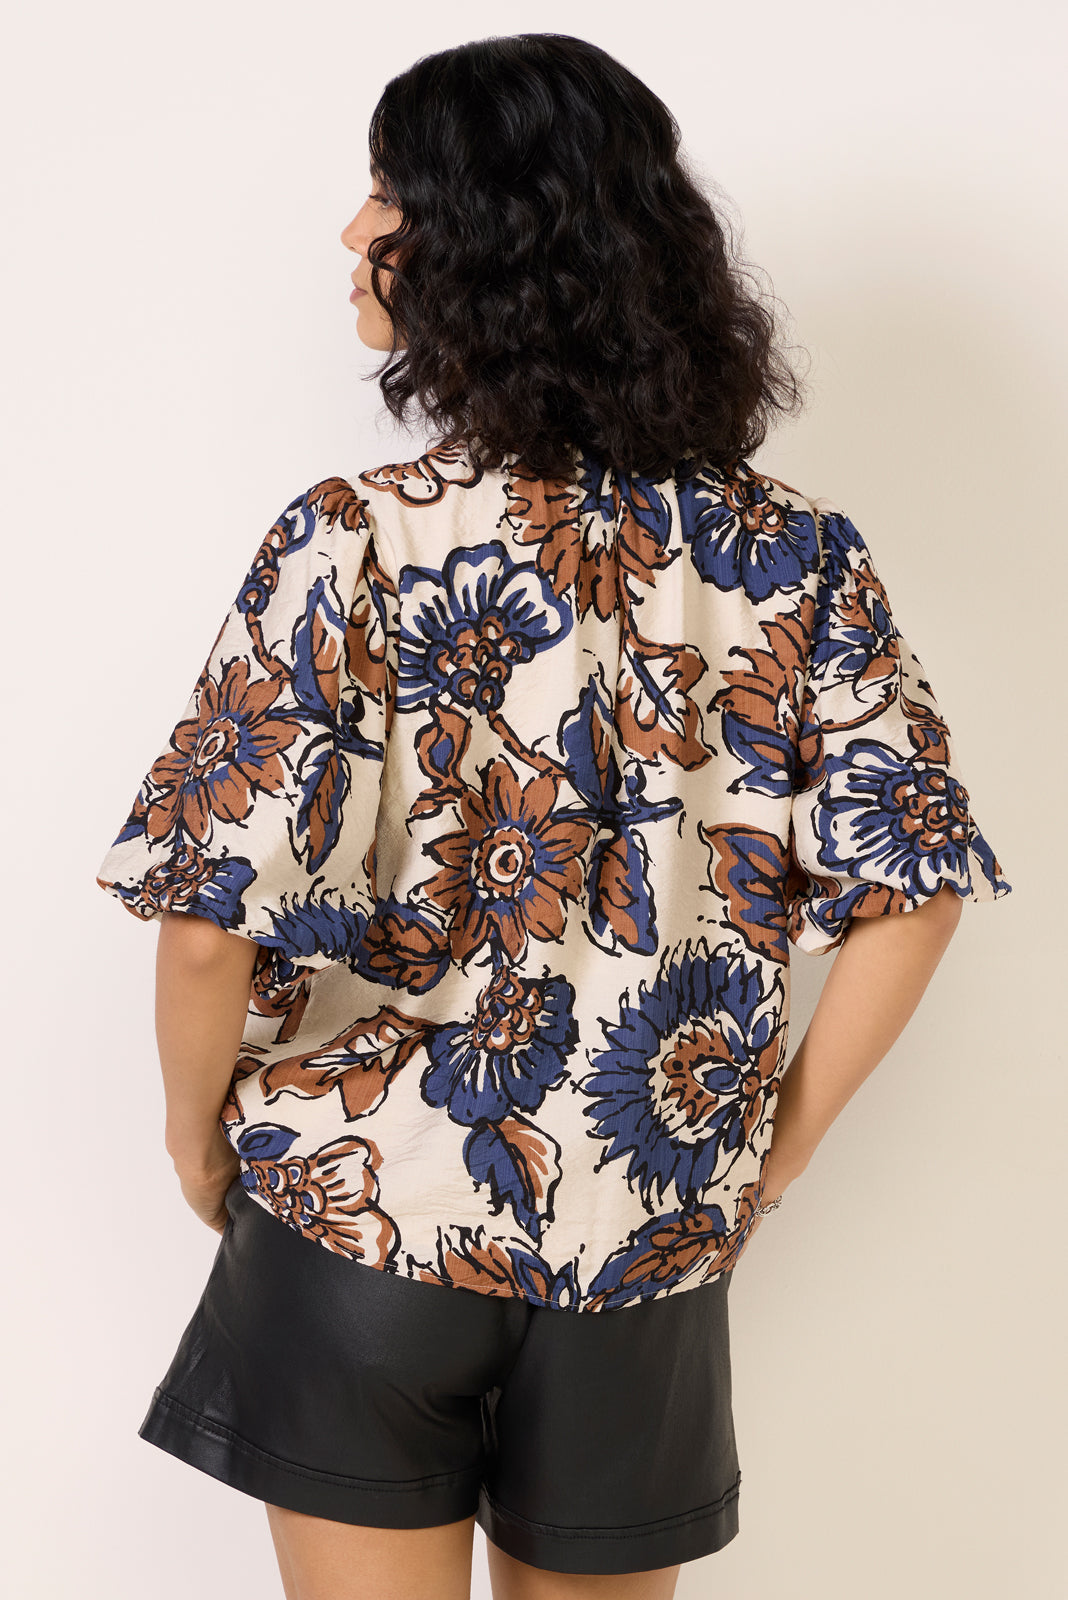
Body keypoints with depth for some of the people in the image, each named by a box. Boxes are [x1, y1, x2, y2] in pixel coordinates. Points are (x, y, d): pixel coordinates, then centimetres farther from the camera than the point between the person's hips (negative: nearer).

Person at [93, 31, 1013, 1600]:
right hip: (648, 1242, 3)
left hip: (365, 1222, -2)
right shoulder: (795, 558, -7)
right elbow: (910, 892, -6)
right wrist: (769, 1154, 5)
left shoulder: (352, 544, -17)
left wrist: (197, 1125, 1)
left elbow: (212, 916, -18)